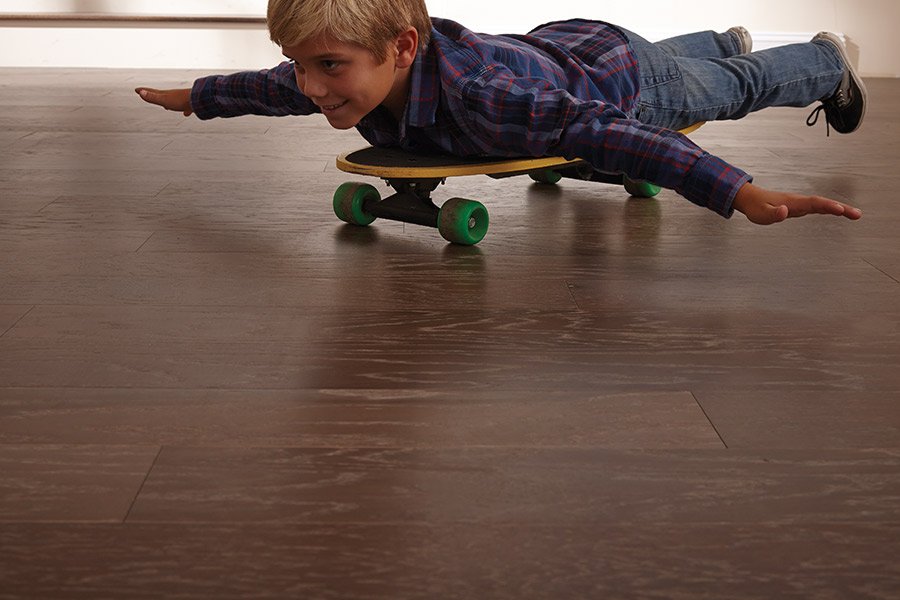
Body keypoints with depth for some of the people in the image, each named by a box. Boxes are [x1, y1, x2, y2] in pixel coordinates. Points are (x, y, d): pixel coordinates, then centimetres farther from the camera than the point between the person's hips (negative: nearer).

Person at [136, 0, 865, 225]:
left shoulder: (477, 91, -52)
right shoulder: (356, 73, -30)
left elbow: (605, 131, -54)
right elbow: (271, 86, -9)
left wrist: (746, 196, -59)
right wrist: (194, 97, 6)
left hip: (616, 66, -6)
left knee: (737, 88, 25)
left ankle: (827, 62, 55)